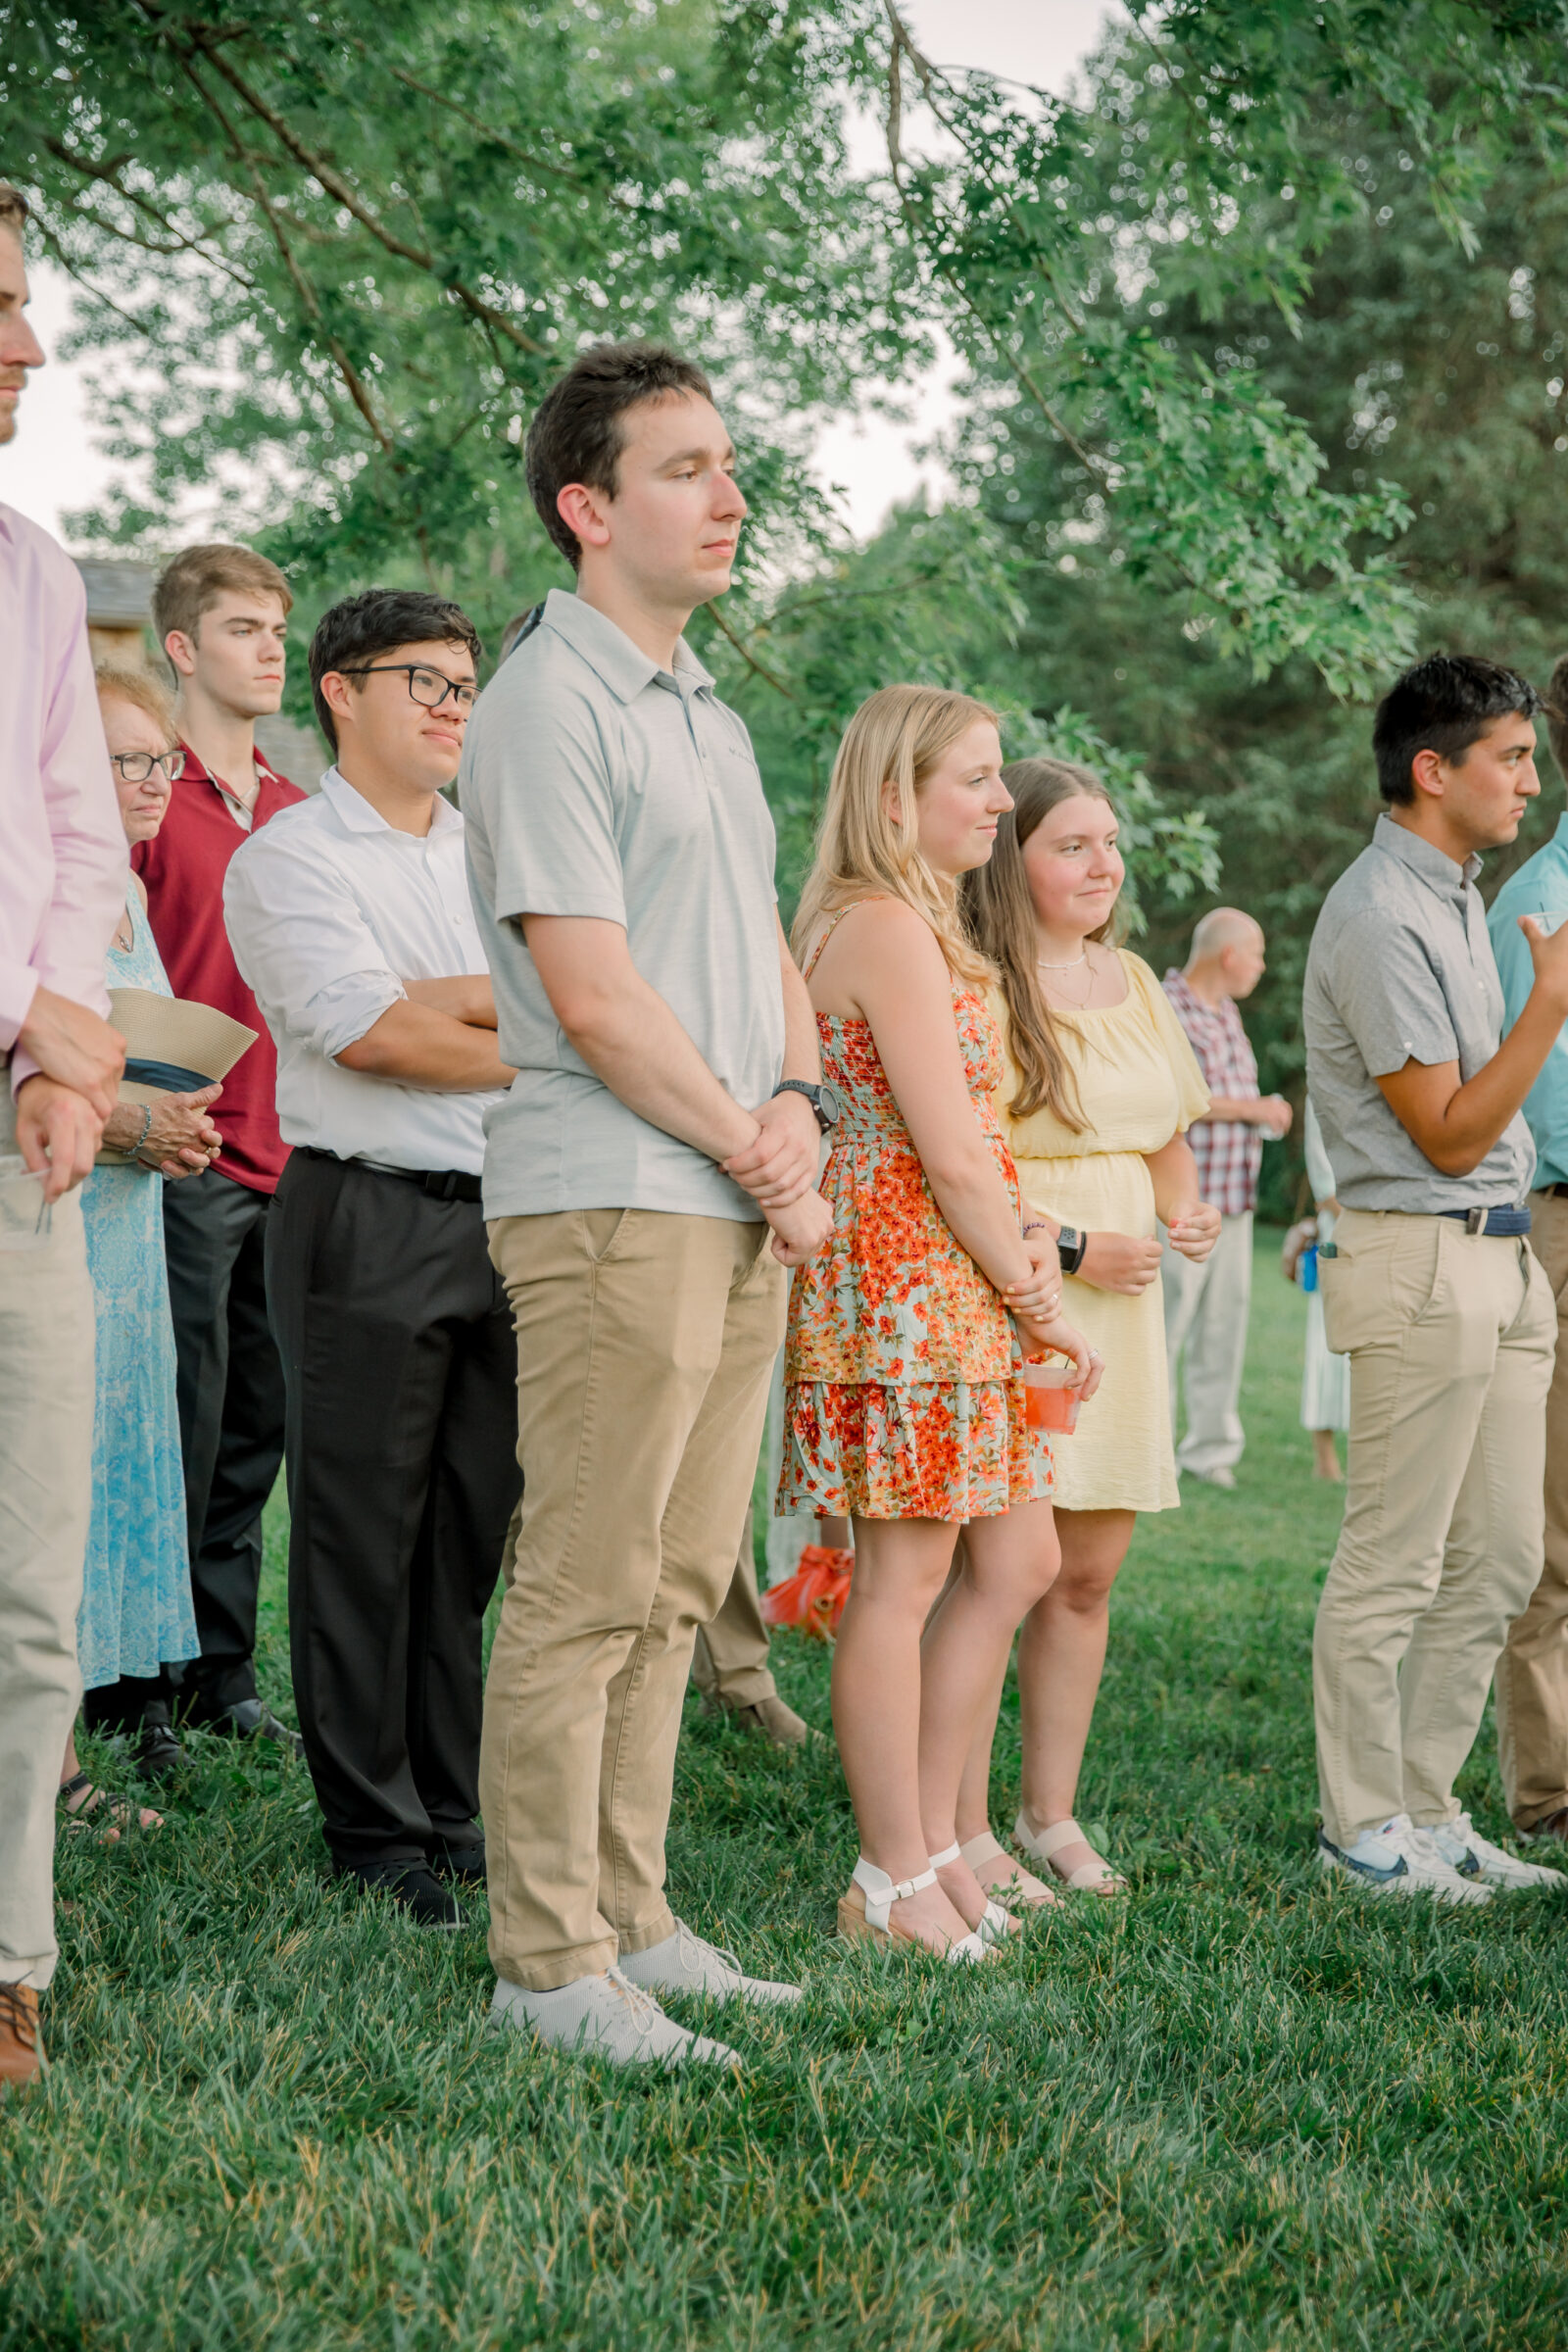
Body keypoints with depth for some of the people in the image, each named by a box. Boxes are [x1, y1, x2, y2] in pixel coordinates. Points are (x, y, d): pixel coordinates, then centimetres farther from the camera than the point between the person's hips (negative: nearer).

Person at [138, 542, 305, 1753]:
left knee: (256, 1435, 11)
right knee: (182, 1435, -4)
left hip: (289, 1163, 7)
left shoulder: (295, 810, 15)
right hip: (188, 1163, -6)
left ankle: (224, 1680, 20)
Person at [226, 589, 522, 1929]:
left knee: (472, 1531, 8)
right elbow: (372, 1037, -12)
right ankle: (375, 1835, 7)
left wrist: (440, 1000, -12)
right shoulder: (289, 858, 0)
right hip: (368, 1219, -5)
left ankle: (458, 1817, 16)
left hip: (502, 1216, 5)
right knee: (364, 1537, -1)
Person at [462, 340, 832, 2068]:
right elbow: (592, 993, -15)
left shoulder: (712, 720, 20)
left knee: (673, 1587, 11)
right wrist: (746, 1146, -8)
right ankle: (549, 1963, -1)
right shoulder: (546, 706, -8)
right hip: (608, 1201, -9)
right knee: (585, 1590, -7)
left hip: (742, 1209, 9)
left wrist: (800, 1114, 2)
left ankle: (629, 1921, 19)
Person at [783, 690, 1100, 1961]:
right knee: (905, 1575, -4)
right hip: (908, 1279, -11)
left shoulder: (911, 925, 19)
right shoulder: (889, 929, -14)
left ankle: (929, 1841, 19)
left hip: (949, 1284, 11)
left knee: (1019, 1560, 12)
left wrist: (1025, 1233, 1)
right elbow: (951, 1152, -18)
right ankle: (896, 1880, 4)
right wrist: (1034, 1296, -9)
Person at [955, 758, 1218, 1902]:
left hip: (1122, 1304, 8)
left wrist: (1184, 1211, 6)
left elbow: (1168, 1134, 26)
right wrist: (1071, 1248, -16)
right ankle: (965, 1833, 0)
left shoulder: (1134, 980, 16)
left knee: (1089, 1570, 10)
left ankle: (1051, 1815, 20)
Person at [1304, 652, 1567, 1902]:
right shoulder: (1381, 919, -14)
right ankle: (1362, 1827, 6)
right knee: (1394, 1563, -3)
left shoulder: (1459, 895, 17)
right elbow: (1449, 1135, -16)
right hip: (1421, 1263, -10)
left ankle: (1424, 1805, 19)